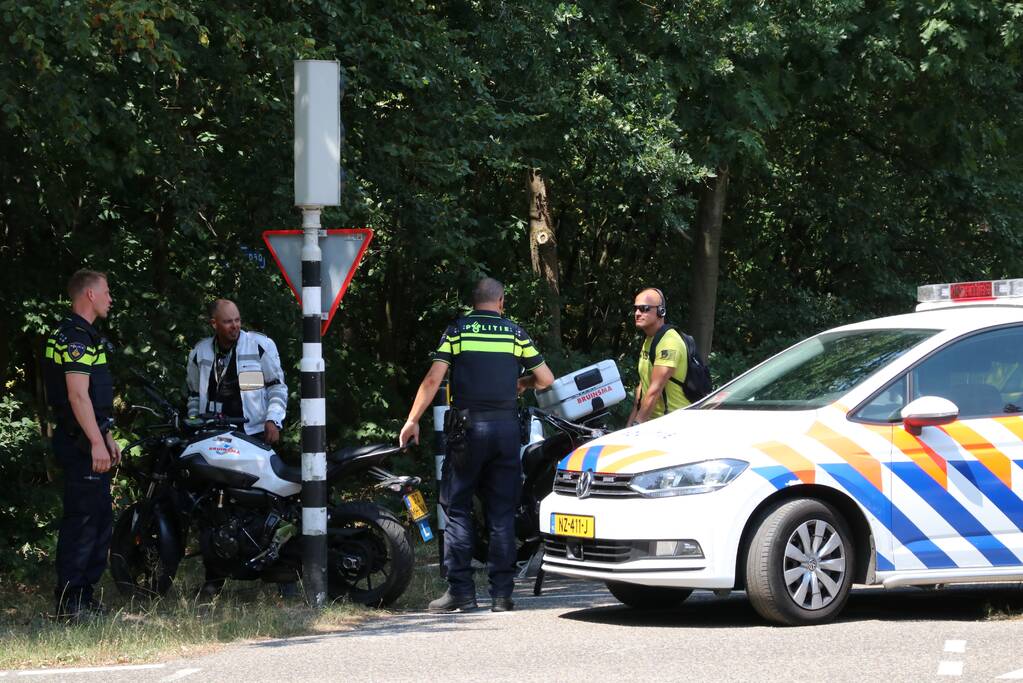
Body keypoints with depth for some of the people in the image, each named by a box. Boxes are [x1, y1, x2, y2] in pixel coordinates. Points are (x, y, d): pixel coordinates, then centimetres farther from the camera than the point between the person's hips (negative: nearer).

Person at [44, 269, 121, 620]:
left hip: (90, 440, 11)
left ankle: (83, 596, 20)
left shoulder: (84, 335, 20)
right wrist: (97, 443, -24)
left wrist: (107, 437, 26)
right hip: (80, 442, -11)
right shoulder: (74, 337, -14)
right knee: (82, 518, -10)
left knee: (100, 519, 14)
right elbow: (77, 395, -21)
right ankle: (69, 601, -9)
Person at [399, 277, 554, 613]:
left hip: (468, 426, -2)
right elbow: (546, 379, 8)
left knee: (457, 509, 3)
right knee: (502, 512, 6)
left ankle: (460, 590, -3)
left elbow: (433, 379, -5)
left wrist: (412, 420, 2)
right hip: (506, 427, 2)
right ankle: (502, 592, 3)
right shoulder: (515, 333, 7)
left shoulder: (457, 330, 3)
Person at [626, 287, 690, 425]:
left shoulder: (668, 342, -15)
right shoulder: (648, 341, 16)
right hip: (652, 420, 8)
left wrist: (637, 424, -19)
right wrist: (631, 422, 9)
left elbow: (655, 390, -19)